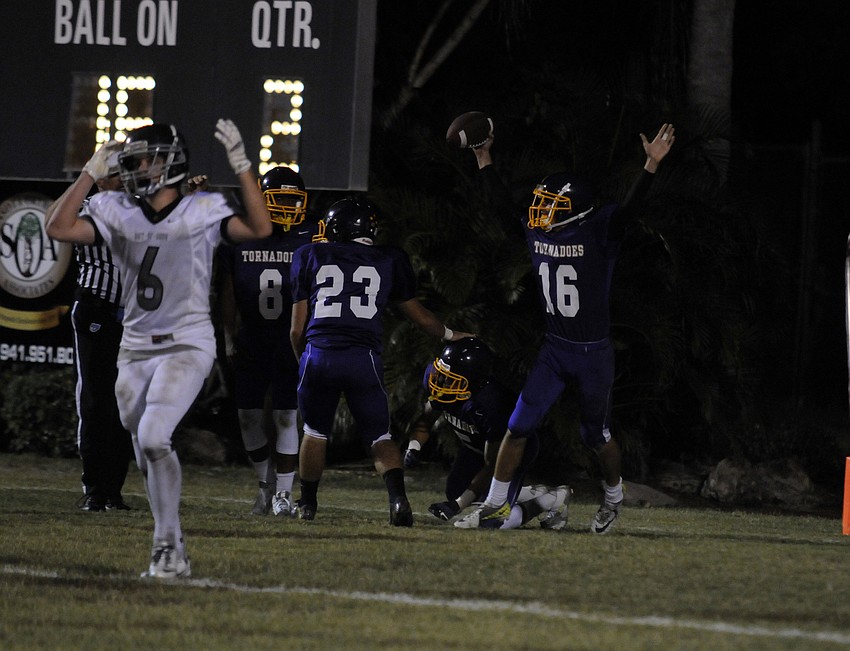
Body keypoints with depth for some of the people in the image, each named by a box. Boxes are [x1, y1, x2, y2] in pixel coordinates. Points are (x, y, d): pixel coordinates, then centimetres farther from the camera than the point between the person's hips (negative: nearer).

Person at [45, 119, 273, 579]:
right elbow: (58, 228, -5)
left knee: (153, 439, -23)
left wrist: (241, 166, -24)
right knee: (147, 455, 10)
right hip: (136, 348, 5)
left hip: (187, 346, -5)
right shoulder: (116, 213, 4)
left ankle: (166, 545, -15)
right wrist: (91, 174, -6)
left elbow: (259, 229, -19)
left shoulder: (203, 211, -5)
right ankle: (174, 553, 25)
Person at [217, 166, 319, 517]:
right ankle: (267, 482, 21)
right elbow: (229, 293, 7)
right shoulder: (240, 236, 1)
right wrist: (229, 338, 4)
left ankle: (283, 492, 3)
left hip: (292, 341, -2)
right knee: (249, 416, 3)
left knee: (286, 417, -5)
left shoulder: (310, 238, -4)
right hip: (252, 340, 2)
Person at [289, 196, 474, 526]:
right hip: (363, 359, 0)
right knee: (379, 437, 10)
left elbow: (297, 329, 13)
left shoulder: (310, 256, 12)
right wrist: (449, 334, 45)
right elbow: (418, 314, 26)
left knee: (316, 432, 22)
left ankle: (307, 503, 31)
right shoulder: (389, 260, 13)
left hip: (318, 354, 0)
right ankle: (397, 496, -12)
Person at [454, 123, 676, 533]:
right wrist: (484, 160, 16)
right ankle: (495, 507, 6)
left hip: (595, 353, -4)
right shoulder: (536, 231, 1)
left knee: (596, 436, 10)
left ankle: (614, 497, 36)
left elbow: (629, 209, -30)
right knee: (518, 427, -2)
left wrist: (651, 166, -44)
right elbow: (499, 204, 15)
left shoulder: (600, 231, -14)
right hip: (553, 348, 4)